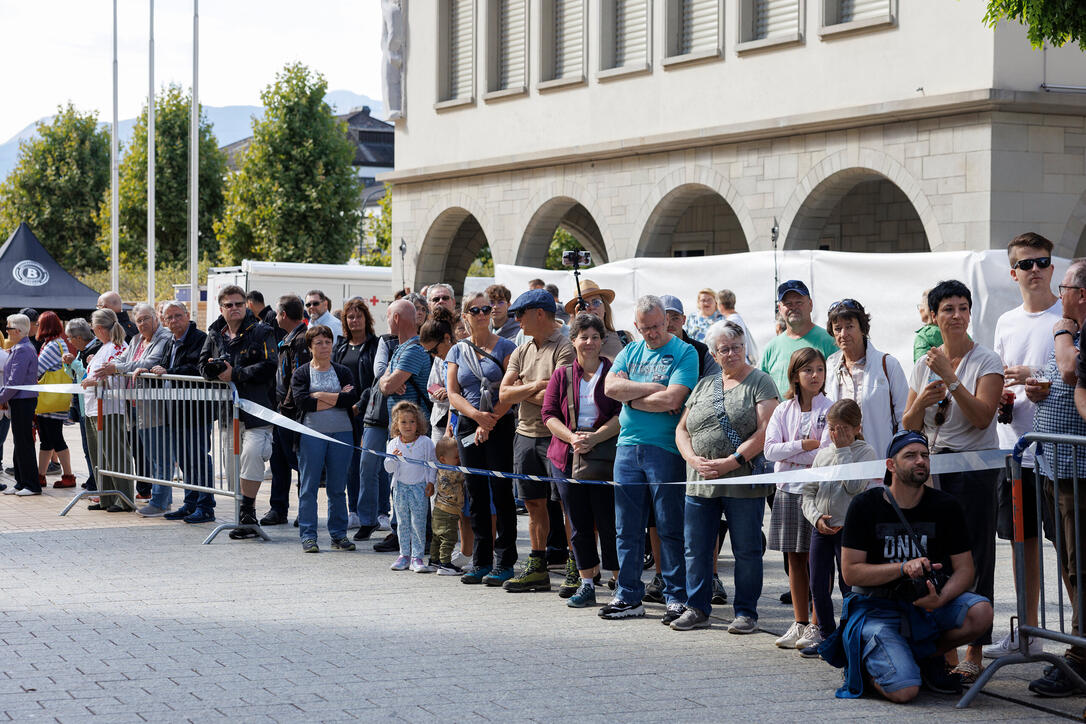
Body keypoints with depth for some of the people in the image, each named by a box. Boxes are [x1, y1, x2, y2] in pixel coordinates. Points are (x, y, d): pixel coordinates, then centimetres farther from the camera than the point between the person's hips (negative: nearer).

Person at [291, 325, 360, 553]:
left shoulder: (343, 372, 12)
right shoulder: (301, 373, 5)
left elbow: (352, 398, -5)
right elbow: (301, 401, -12)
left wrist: (321, 396, -9)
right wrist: (338, 398, -8)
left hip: (341, 434, 2)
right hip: (311, 433, -2)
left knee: (338, 487, 5)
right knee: (309, 486, -2)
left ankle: (339, 534, 13)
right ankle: (308, 536, 2)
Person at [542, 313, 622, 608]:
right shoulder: (561, 375, 10)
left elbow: (623, 414, -6)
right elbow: (549, 414, 5)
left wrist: (594, 437, -19)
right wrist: (572, 437, -12)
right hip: (567, 458, 3)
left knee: (609, 522, -5)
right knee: (578, 524, 7)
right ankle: (586, 584, 14)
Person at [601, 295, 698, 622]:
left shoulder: (684, 353, -2)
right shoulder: (630, 352, 15)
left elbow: (673, 399, -15)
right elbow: (611, 387, -2)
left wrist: (632, 397, -5)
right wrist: (654, 388, -9)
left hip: (666, 450, -5)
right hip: (628, 447, 5)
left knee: (670, 528, -1)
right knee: (627, 528, 8)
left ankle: (677, 597, 6)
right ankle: (628, 596, 15)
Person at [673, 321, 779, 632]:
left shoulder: (760, 382, 0)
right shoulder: (704, 386, 16)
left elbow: (765, 431, -11)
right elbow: (682, 429, 15)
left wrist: (731, 462, -17)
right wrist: (694, 459, -4)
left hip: (744, 482, -5)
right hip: (700, 483, 5)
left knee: (746, 550, 2)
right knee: (696, 548, 7)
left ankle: (746, 612, 10)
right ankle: (697, 609, 18)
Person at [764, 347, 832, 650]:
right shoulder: (784, 410, 8)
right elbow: (770, 449, -3)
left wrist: (790, 454, -11)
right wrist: (805, 445, -13)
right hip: (789, 490, 4)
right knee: (794, 558, 8)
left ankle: (817, 626, 5)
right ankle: (800, 623, 16)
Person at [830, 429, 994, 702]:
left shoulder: (946, 506, -1)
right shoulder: (865, 506, -7)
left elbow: (964, 569, -2)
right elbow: (850, 572, -9)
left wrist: (940, 599, -24)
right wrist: (904, 568, -23)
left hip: (925, 600, 4)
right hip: (877, 607, -3)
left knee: (980, 613, -28)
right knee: (904, 691, -26)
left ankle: (926, 655, 2)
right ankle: (866, 661, 10)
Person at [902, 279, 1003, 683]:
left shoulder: (987, 362, -2)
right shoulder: (924, 366, 13)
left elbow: (982, 416, -15)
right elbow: (908, 427, 13)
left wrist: (951, 378, -18)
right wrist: (921, 402, -7)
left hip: (975, 468, -5)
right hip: (931, 468, 5)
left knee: (973, 561, -5)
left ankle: (974, 653, -2)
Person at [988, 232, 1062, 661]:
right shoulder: (1006, 322, 15)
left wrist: (1034, 377, -16)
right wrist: (1001, 397, 2)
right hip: (1015, 447, 6)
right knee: (1022, 538, 12)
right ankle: (1027, 630, 22)